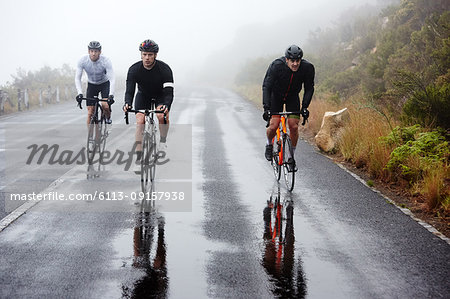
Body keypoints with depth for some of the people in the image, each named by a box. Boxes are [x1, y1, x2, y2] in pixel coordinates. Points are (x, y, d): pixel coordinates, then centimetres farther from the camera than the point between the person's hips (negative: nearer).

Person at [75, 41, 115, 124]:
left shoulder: (106, 61, -29)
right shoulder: (83, 61, -24)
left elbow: (112, 79, -32)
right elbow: (77, 78, -23)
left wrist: (111, 95, -46)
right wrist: (80, 93, -37)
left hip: (104, 83, -2)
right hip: (91, 84, 2)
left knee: (105, 105, -23)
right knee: (90, 112, -7)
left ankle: (108, 118, 10)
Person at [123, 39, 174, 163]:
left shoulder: (164, 69, -28)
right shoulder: (134, 69, -23)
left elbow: (169, 92, -32)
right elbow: (129, 91, -27)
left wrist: (166, 105, -54)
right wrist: (127, 103, -49)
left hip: (160, 96, -2)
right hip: (143, 95, 2)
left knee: (162, 115, -31)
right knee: (140, 121, -16)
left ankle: (163, 142, -10)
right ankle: (138, 153, -13)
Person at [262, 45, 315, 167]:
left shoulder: (308, 68, -26)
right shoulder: (276, 66, -32)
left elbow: (309, 88, -15)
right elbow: (266, 87, -30)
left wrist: (304, 107, -26)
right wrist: (266, 108, -39)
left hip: (293, 97, 2)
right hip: (275, 96, -2)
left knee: (294, 126, -10)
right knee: (273, 126, -15)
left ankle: (291, 156, 9)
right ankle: (269, 145, 18)